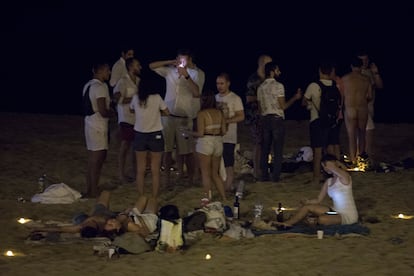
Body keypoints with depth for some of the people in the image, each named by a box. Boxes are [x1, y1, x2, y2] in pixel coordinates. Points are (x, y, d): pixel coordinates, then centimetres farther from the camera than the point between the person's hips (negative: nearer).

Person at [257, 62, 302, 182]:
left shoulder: (261, 87, 9)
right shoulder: (278, 86, -10)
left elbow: (260, 108, 12)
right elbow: (283, 106, -11)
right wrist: (295, 98, -1)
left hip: (265, 119, 6)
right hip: (277, 119, -6)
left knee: (265, 149, 9)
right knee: (277, 149, -2)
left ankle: (264, 176, 8)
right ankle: (276, 176, -5)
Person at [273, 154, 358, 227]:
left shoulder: (344, 176, -12)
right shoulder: (328, 182, 12)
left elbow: (331, 167, -31)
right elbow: (318, 200, 11)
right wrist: (307, 201, -10)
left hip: (347, 216, -8)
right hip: (335, 211, 8)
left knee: (322, 219, -32)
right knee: (307, 207, -3)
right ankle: (287, 223, -4)